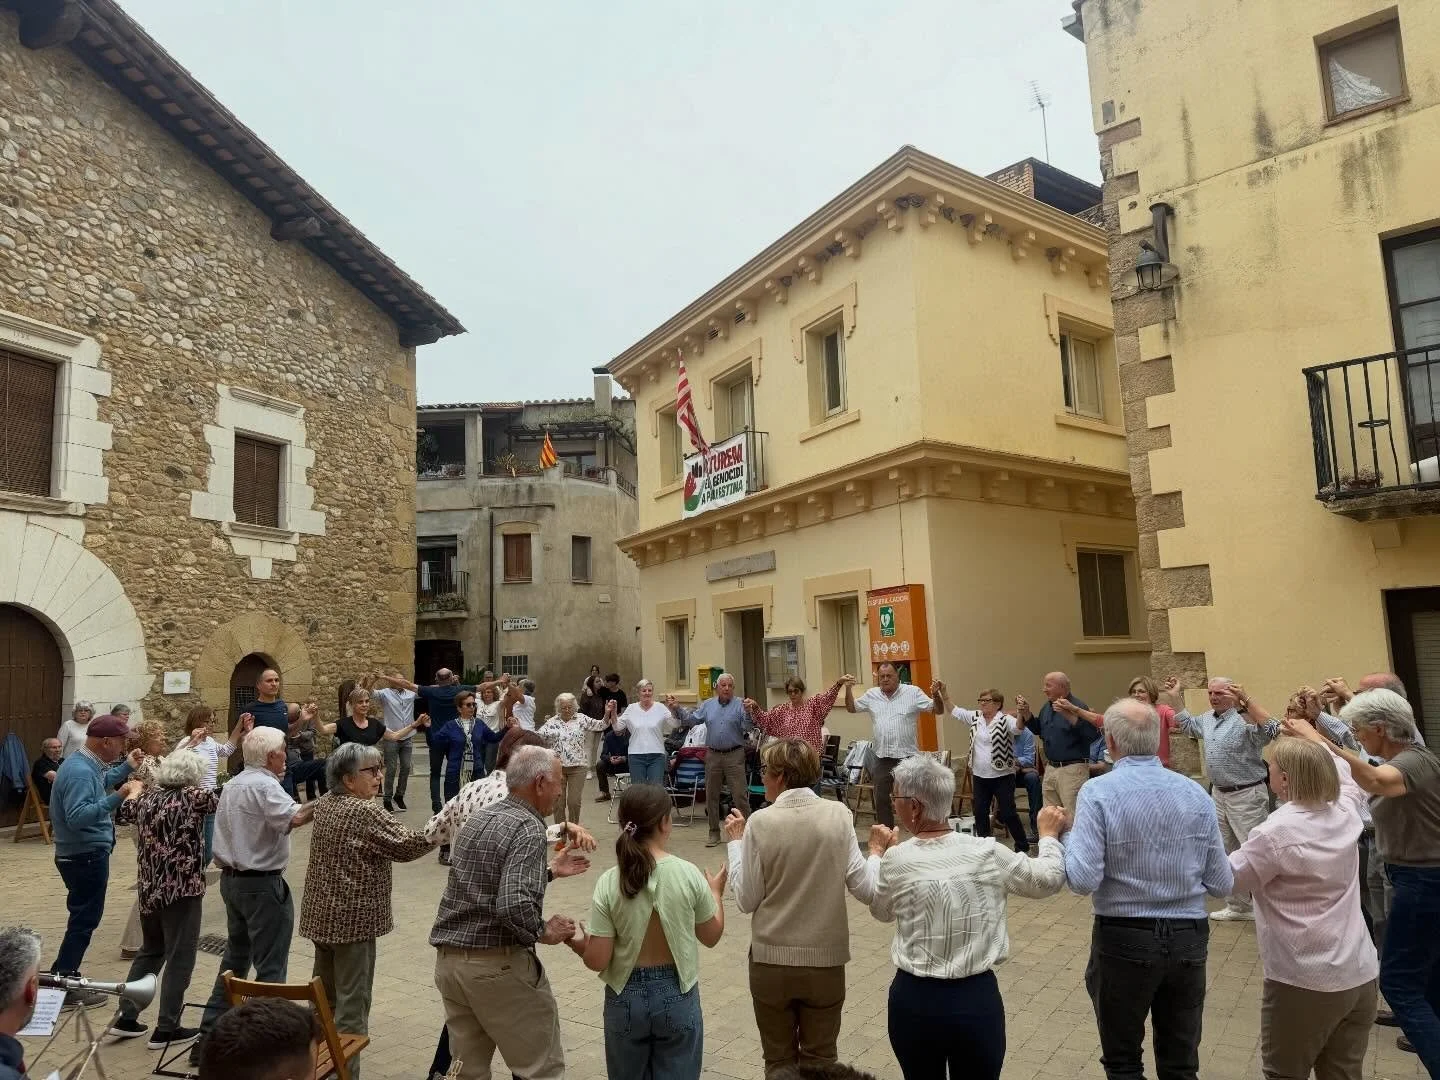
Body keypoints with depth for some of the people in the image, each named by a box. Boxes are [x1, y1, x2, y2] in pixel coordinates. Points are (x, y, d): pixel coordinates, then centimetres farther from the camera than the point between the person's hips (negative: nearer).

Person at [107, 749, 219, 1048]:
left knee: (150, 951, 23)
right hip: (182, 889, -7)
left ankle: (126, 1018, 27)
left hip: (149, 889, 7)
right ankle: (166, 1029, 8)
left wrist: (135, 790, 44)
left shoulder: (147, 798, 6)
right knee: (179, 958, 3)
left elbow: (122, 814, 26)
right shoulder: (193, 797, -14)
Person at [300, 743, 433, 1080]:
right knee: (351, 1002, 1)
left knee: (324, 995, 20)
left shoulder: (325, 805, 6)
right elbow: (407, 845, -22)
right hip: (352, 919, -9)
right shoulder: (365, 812, -20)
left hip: (321, 914, 9)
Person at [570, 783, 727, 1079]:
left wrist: (578, 945, 9)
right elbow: (711, 937, 0)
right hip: (677, 995, -1)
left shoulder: (609, 884, -14)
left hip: (626, 998, 1)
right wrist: (716, 892, 17)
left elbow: (597, 961, -12)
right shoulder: (689, 874, -14)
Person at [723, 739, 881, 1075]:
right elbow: (866, 891, -7)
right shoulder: (839, 815, -9)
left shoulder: (760, 822, -14)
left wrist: (735, 842, 3)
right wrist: (877, 854, 11)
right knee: (820, 1059, 20)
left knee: (780, 1061, 19)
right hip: (826, 959, 1)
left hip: (771, 960, -1)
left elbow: (746, 901, -7)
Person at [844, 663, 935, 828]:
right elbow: (851, 708, 17)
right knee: (881, 798, 12)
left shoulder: (913, 692, -4)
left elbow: (936, 709, -6)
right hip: (881, 756, 4)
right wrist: (848, 688, 1)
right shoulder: (872, 694, 7)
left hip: (907, 755, -4)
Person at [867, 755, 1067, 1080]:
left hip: (914, 999, 0)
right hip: (977, 997, 0)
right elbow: (1049, 880, 5)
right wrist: (1049, 834, 23)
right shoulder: (987, 853, -12)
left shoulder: (897, 860, -13)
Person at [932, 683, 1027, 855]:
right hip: (980, 776, 6)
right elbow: (954, 710, 10)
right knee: (980, 812, 14)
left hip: (1003, 776, -6)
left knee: (1008, 813, 1)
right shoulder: (975, 718, 6)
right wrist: (943, 692, -1)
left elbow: (1018, 727, -31)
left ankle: (1022, 846, 18)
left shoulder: (1005, 720, -12)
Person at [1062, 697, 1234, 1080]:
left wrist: (1065, 838, -2)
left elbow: (1083, 880, -20)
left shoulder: (1098, 792, -15)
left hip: (1124, 940, -4)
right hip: (1189, 940, 4)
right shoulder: (1197, 794, -2)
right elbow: (1223, 884, 1)